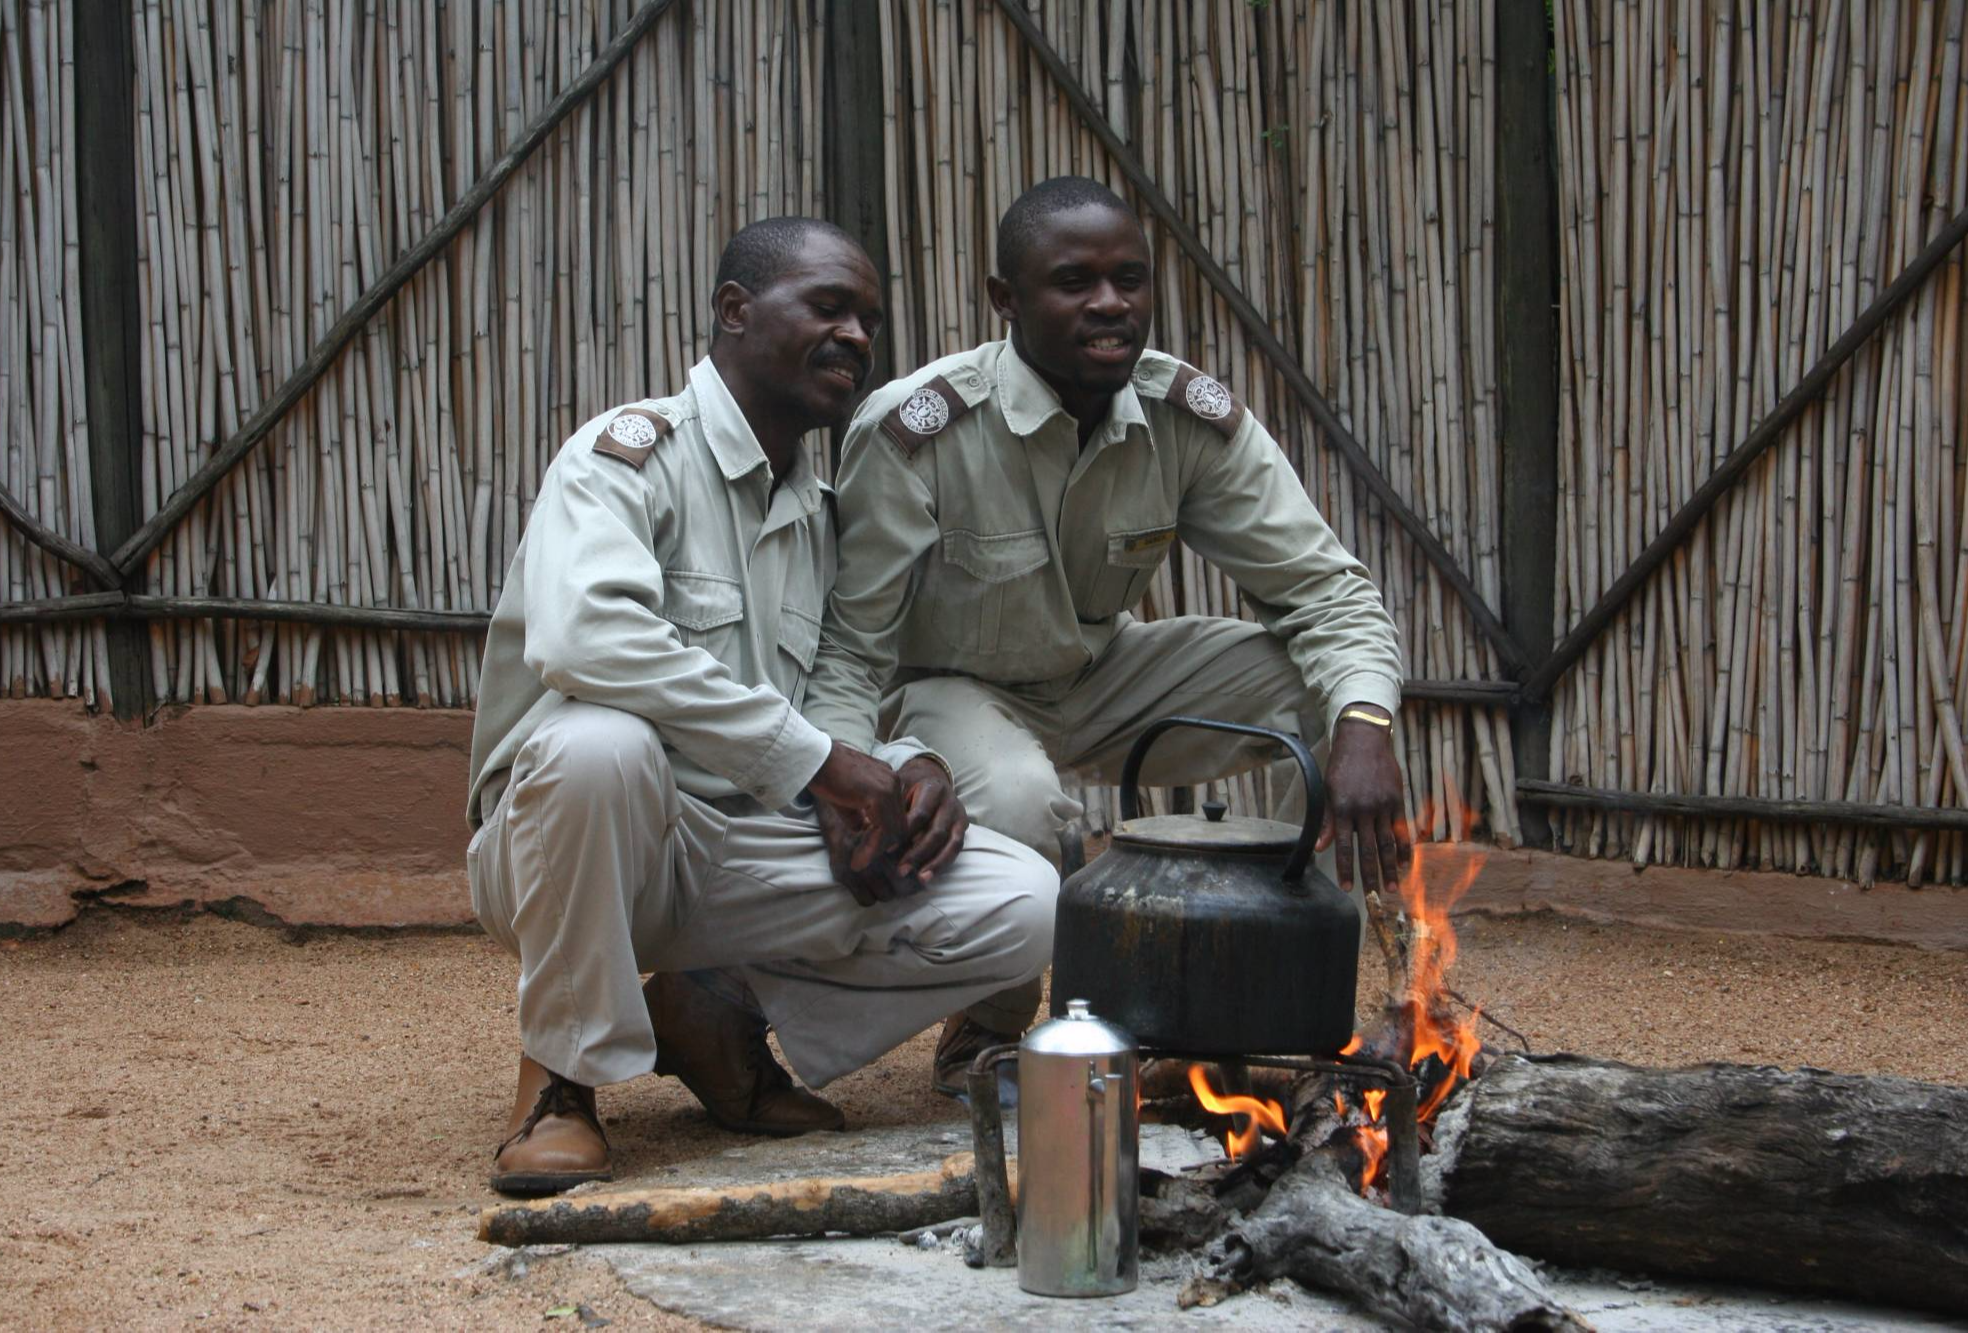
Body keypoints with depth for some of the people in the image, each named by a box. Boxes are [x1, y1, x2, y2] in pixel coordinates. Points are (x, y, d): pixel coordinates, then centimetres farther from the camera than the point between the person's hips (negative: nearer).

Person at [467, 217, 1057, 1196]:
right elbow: (583, 637, -30)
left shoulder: (822, 515, 15)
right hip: (578, 846, -6)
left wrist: (909, 769, -8)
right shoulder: (633, 452, -10)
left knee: (1026, 909, -13)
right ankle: (562, 1077, -17)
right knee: (599, 740, -41)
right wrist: (814, 760, -27)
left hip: (745, 857, 6)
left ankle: (721, 1014, 5)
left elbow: (846, 703, 19)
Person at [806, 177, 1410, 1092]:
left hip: (1102, 682, 5)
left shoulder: (1191, 418, -15)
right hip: (947, 688, -4)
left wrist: (1363, 732, -34)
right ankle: (987, 1032, -7)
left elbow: (1324, 588, -13)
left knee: (1336, 684, -16)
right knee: (1015, 800, -39)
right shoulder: (914, 433, -27)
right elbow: (847, 649, -21)